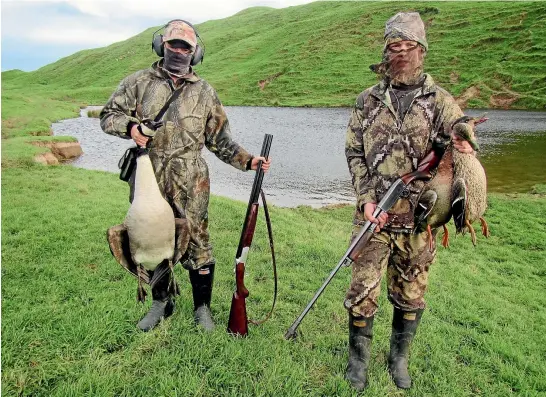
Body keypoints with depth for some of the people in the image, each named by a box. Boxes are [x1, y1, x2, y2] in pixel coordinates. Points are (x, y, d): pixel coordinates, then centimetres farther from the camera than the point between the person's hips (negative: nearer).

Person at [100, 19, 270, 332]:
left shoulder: (204, 92, 8)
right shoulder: (139, 82, 7)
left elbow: (220, 141, 9)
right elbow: (109, 115, 8)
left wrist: (248, 161, -3)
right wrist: (130, 127, -14)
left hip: (190, 185, -1)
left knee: (196, 246, 2)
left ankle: (202, 307, 22)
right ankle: (161, 303, 35)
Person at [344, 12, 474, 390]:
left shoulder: (440, 101, 3)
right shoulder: (368, 101, 6)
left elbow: (464, 150, 4)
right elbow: (354, 154, 4)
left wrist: (460, 144, -21)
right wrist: (366, 199, -8)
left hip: (418, 218, 1)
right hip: (374, 215, 0)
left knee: (410, 296, 13)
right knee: (363, 292, 2)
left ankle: (399, 359, 35)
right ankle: (359, 359, 25)